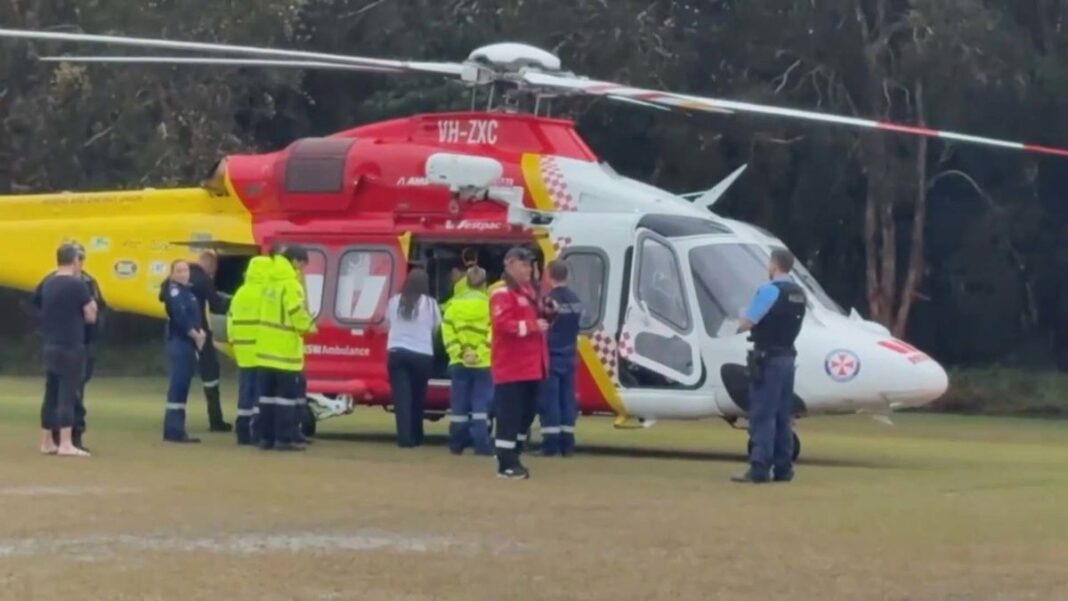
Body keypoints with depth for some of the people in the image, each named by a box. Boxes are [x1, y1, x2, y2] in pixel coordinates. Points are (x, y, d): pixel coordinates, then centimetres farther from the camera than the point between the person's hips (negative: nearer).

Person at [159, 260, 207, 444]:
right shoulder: (174, 291, -9)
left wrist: (201, 332, 0)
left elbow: (194, 316, 18)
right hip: (179, 343, -10)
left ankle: (176, 429, 15)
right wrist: (196, 335, -12)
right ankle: (174, 430, -14)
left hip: (189, 343, 10)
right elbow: (180, 317, -20)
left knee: (182, 386, 11)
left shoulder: (188, 290, 19)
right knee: (178, 385, -12)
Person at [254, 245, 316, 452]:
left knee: (267, 394, 10)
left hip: (266, 348, 8)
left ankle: (266, 436, 12)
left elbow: (273, 311, 11)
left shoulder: (271, 282, 12)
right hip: (285, 349, -8)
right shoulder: (290, 284, -15)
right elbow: (297, 312, -19)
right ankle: (284, 438, -6)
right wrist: (308, 326, -2)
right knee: (288, 394, -4)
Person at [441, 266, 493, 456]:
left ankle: (457, 445, 13)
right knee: (480, 404, -2)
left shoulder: (454, 304, 5)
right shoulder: (490, 304, -4)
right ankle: (482, 445, -9)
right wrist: (479, 354, -11)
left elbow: (447, 331, -3)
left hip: (459, 363, 2)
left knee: (459, 405, 9)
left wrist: (458, 353, -5)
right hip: (483, 363, -2)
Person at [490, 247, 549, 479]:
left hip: (530, 365, 9)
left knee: (527, 412, 12)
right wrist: (533, 326, -22)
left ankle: (513, 458, 21)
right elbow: (503, 324, -23)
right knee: (509, 415, -8)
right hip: (511, 367, -9)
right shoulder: (503, 294, -12)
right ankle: (506, 464, -6)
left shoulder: (529, 291, 19)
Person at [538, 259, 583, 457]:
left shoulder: (550, 300, -15)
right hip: (569, 356, 7)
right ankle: (567, 444, 8)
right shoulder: (575, 300, 8)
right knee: (567, 398, 8)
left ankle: (551, 444, -6)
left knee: (550, 400, -4)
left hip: (552, 356, -7)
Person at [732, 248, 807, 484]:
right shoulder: (798, 293, 12)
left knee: (762, 414, -7)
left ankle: (759, 468, -10)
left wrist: (739, 326, 3)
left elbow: (747, 323, -17)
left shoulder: (770, 290, -15)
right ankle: (783, 468, 12)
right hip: (787, 356, 8)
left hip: (768, 358, -8)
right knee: (782, 415, 11)